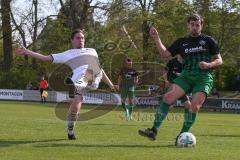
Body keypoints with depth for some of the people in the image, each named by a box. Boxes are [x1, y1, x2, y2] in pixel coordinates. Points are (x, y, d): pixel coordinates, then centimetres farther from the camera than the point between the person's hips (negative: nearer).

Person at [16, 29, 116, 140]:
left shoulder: (92, 51, 38)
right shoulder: (67, 54, 28)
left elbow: (100, 70, 41)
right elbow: (45, 58, 24)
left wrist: (111, 85, 35)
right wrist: (26, 52, 17)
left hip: (94, 78, 3)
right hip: (79, 79, -2)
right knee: (75, 105, -20)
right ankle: (70, 130, -1)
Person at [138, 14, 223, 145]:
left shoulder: (208, 41, 8)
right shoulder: (182, 42, 16)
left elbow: (219, 60, 7)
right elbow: (164, 53, 11)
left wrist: (209, 64, -13)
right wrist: (156, 38, 2)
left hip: (204, 77, -2)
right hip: (187, 76, 2)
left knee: (194, 105, -22)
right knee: (168, 97, -19)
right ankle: (154, 131, -19)